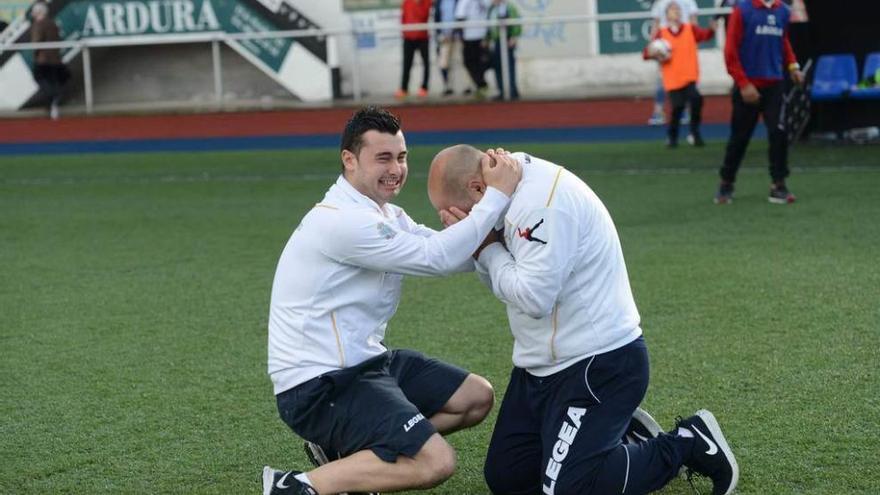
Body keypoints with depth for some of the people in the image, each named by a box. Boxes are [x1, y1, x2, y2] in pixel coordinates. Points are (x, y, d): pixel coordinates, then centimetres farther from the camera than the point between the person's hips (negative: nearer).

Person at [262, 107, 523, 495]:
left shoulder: (386, 215, 12)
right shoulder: (342, 221, -22)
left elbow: (457, 254, 5)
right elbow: (437, 258, -25)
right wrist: (498, 194, -21)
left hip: (365, 360, 11)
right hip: (320, 385, -11)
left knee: (476, 397, 15)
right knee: (436, 462, -22)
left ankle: (346, 447, 13)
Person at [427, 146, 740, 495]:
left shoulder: (545, 199, -23)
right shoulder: (518, 191, 6)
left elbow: (533, 297, -27)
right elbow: (505, 286, 10)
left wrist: (486, 248, -14)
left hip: (598, 363, -10)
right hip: (543, 364, 10)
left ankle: (689, 444, 3)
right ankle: (614, 435, 21)